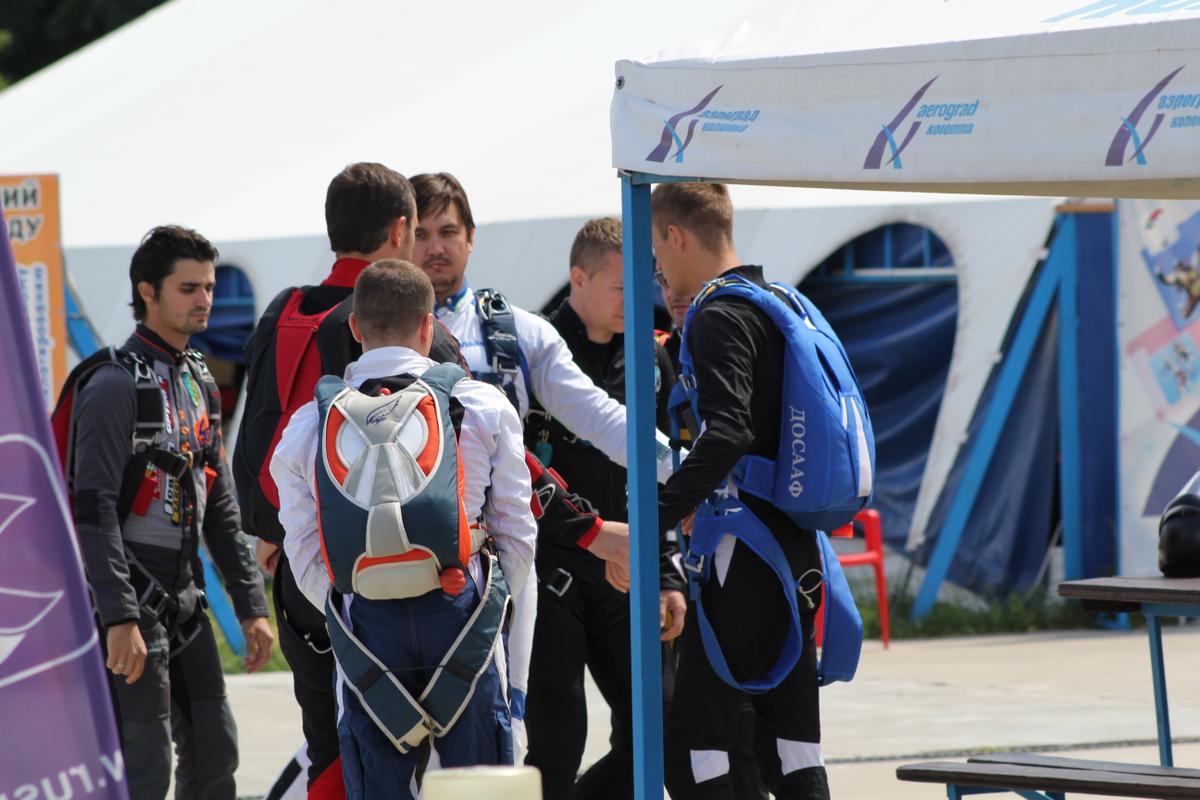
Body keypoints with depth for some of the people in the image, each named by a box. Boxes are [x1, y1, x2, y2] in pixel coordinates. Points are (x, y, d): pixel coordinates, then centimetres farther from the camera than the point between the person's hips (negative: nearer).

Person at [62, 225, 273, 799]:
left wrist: (251, 605, 16)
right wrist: (120, 618, -25)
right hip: (129, 601, -9)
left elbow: (219, 508, 20)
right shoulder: (116, 385, -13)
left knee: (214, 753, 10)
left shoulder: (200, 384, 14)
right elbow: (94, 509, -19)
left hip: (184, 598, 9)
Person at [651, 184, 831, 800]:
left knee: (691, 735, -8)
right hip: (797, 551, 9)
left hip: (743, 557, -9)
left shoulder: (719, 317, -12)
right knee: (789, 735, 10)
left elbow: (727, 434, -26)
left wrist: (652, 522, -30)